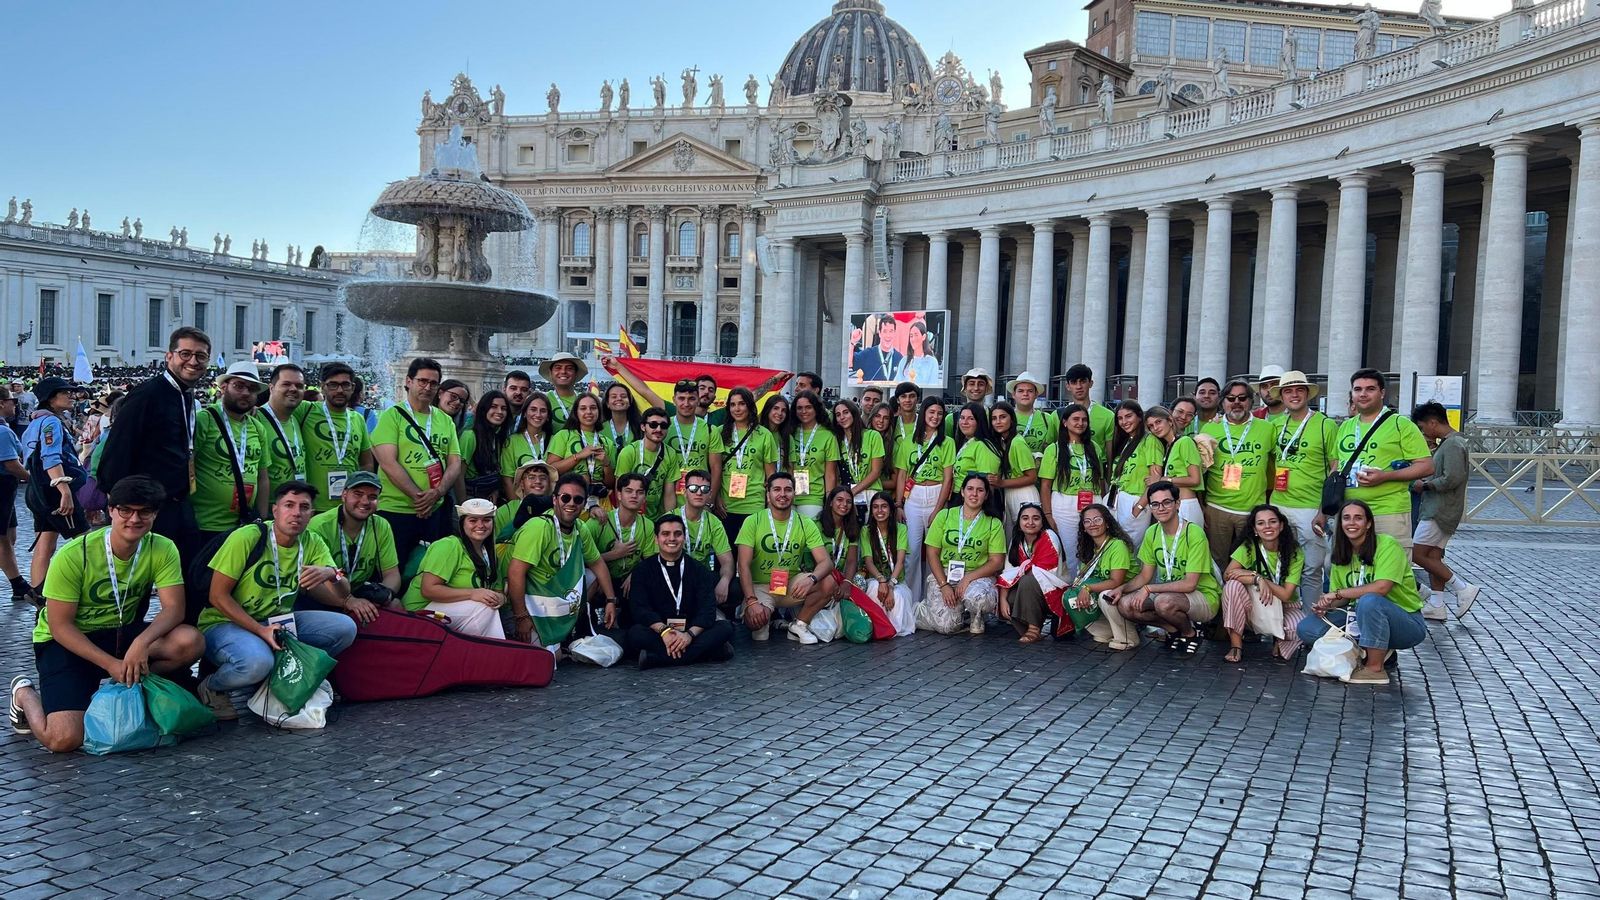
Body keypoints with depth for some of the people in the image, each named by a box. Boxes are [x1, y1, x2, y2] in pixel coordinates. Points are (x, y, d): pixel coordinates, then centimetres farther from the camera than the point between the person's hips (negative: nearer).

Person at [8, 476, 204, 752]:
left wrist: (142, 642, -37)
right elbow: (60, 625, -17)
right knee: (64, 739, -21)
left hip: (121, 634, 3)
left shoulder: (163, 550, -12)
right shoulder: (74, 555, -21)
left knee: (190, 642, -27)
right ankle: (24, 693, 13)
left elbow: (173, 608, -17)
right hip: (67, 641, -3)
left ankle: (131, 684, 2)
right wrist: (111, 664, -24)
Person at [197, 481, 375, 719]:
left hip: (277, 621, 5)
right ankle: (212, 688, -4)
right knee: (257, 661, -38)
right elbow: (218, 596, -15)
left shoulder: (312, 544, -1)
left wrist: (332, 573, -30)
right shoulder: (246, 538, -15)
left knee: (345, 627, -15)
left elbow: (341, 596, -6)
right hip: (226, 623, -5)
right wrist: (261, 631, -25)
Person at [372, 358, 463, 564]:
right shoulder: (393, 416, -2)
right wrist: (418, 496, -17)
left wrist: (436, 493, -12)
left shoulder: (445, 421, 13)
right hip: (395, 510, -4)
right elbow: (388, 463, -12)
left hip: (436, 510, 5)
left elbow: (455, 464, 7)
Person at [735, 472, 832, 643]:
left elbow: (825, 562, -11)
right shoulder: (753, 522, -8)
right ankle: (764, 622, 6)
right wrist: (752, 601, -28)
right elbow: (744, 566, -14)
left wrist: (811, 578, -35)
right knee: (754, 620, -34)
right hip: (760, 587, -3)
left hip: (792, 587, 3)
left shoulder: (806, 525, -2)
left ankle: (799, 625, -2)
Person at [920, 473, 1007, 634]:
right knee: (946, 626, -20)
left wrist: (968, 578, -16)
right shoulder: (944, 516, 4)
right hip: (943, 575, 0)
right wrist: (944, 585, -11)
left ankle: (976, 617, 2)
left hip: (978, 577, 0)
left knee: (978, 598, -36)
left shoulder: (994, 524, 3)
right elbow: (932, 553, 1)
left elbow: (997, 562, -2)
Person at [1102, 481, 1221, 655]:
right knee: (1125, 605, -15)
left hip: (1205, 597, -7)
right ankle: (1174, 630, 5)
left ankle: (1190, 634, -4)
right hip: (1171, 593, 7)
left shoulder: (1194, 533, -20)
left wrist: (1148, 589, -23)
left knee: (1164, 602, -37)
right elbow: (1145, 576, 8)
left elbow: (1189, 584, -24)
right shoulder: (1152, 533, 1)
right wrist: (1122, 588, -11)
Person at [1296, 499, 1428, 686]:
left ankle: (1375, 668, -21)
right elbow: (1343, 598, 8)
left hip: (1406, 621, -7)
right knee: (1307, 628, -8)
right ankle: (1373, 651, -3)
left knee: (1369, 601, -39)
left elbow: (1381, 588, -28)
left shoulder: (1387, 545, -15)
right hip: (1362, 618, 7)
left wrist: (1338, 593, -21)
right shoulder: (1341, 555, 5)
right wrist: (1325, 605, -15)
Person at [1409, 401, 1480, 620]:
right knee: (1433, 556, 9)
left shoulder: (1452, 444, -15)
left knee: (1417, 553, -9)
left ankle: (1463, 589, -5)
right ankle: (1436, 606, 11)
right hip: (1437, 510, 10)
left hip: (1440, 511, -10)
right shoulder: (1447, 443, 17)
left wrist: (1425, 485, -13)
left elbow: (1452, 479, -24)